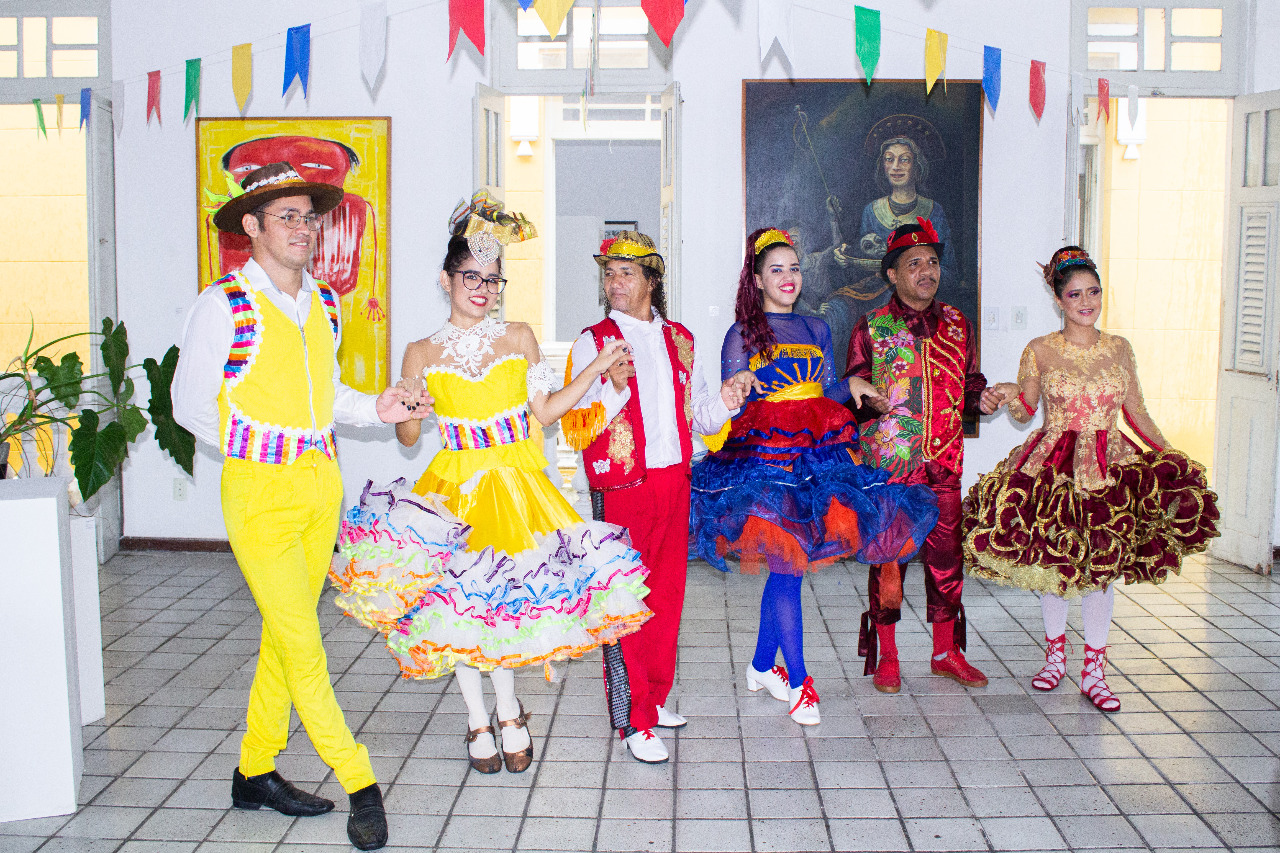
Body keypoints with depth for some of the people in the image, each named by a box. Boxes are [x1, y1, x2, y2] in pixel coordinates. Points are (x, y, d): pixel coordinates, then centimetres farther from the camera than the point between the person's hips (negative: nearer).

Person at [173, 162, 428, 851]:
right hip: (260, 491, -6)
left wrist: (374, 409, 2)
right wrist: (258, 451, 2)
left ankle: (255, 773, 29)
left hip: (321, 486, 6)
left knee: (285, 637, 14)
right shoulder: (224, 305, -10)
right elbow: (190, 404, -2)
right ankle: (360, 785, 7)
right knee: (302, 647, -3)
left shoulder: (324, 303, 8)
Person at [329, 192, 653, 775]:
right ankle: (479, 721, 17)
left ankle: (508, 715, 19)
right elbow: (408, 438, 4)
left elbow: (544, 411, 6)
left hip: (516, 483, 0)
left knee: (503, 599, -2)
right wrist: (406, 414, -18)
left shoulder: (519, 338, 6)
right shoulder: (422, 354, 2)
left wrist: (597, 368, 0)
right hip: (455, 484, 0)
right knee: (457, 601, -1)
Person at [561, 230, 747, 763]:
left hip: (674, 483, 5)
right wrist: (614, 389, -22)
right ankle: (633, 719, 5)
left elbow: (696, 417, 16)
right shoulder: (593, 342, -1)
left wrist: (724, 403, -4)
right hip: (622, 489, -5)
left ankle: (655, 698, 26)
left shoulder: (679, 341, 13)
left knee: (668, 594, 11)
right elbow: (574, 429, -8)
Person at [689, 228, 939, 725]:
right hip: (765, 454, -5)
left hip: (816, 452, 5)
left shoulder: (817, 330, 16)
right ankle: (798, 682, 2)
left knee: (785, 566, 8)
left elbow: (829, 394, 15)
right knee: (788, 566, -8)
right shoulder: (742, 335, 2)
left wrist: (853, 384, -5)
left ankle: (762, 666, 23)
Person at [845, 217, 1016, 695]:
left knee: (946, 552, 8)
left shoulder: (957, 325, 12)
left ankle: (947, 653, 23)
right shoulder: (871, 327, 0)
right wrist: (870, 400, -22)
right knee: (888, 555, 0)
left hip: (945, 462, 4)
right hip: (888, 461, -3)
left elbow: (970, 384, 18)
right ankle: (886, 656, 14)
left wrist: (982, 399, -4)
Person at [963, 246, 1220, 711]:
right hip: (1052, 465, -1)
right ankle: (1055, 654, 26)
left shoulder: (1119, 349, 7)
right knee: (1052, 562, 5)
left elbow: (1136, 412, 12)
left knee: (1102, 567, 0)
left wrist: (1168, 453, 3)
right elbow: (1023, 411, 7)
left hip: (1110, 467, 1)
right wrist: (1008, 397, -15)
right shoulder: (1040, 351, 0)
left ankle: (1094, 672, 10)